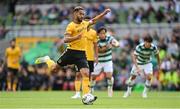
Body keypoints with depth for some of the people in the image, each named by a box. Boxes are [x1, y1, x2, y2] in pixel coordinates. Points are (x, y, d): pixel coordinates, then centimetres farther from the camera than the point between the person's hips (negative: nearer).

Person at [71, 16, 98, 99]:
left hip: (90, 57, 1)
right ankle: (77, 93, -6)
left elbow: (95, 45, 8)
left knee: (88, 75, 6)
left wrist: (96, 56, 2)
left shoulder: (93, 32, 3)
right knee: (78, 74, -7)